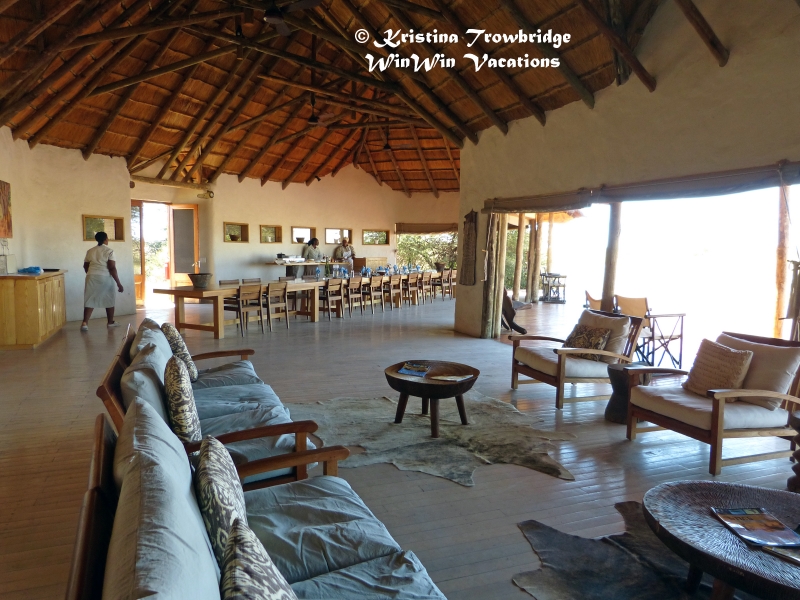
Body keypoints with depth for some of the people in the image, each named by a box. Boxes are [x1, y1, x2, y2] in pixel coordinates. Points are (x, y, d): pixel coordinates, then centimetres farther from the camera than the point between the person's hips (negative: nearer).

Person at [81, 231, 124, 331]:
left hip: (91, 277, 4)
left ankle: (85, 323, -11)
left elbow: (85, 267, 16)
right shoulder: (109, 251, -6)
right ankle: (111, 322, 21)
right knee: (109, 300, 12)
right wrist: (118, 283, -12)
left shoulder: (90, 251, 10)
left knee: (90, 300, 2)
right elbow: (112, 268, -13)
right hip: (105, 278, -3)